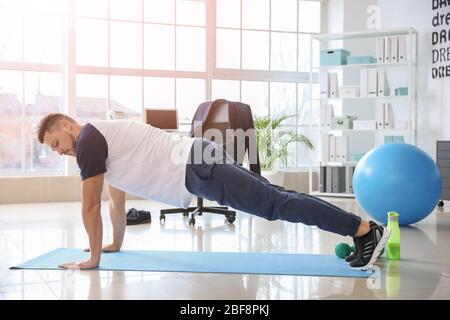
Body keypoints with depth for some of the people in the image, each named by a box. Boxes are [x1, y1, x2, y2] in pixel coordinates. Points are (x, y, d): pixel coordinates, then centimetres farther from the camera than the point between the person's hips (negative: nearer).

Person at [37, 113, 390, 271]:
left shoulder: (89, 140, -4)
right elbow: (117, 200, 35)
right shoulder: (103, 141, 26)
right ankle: (360, 227, 9)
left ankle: (364, 230, -13)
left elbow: (90, 206, -4)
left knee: (275, 204, -13)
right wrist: (116, 243, 41)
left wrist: (93, 257, 3)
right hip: (200, 164, 9)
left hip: (196, 169, -9)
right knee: (275, 200, 7)